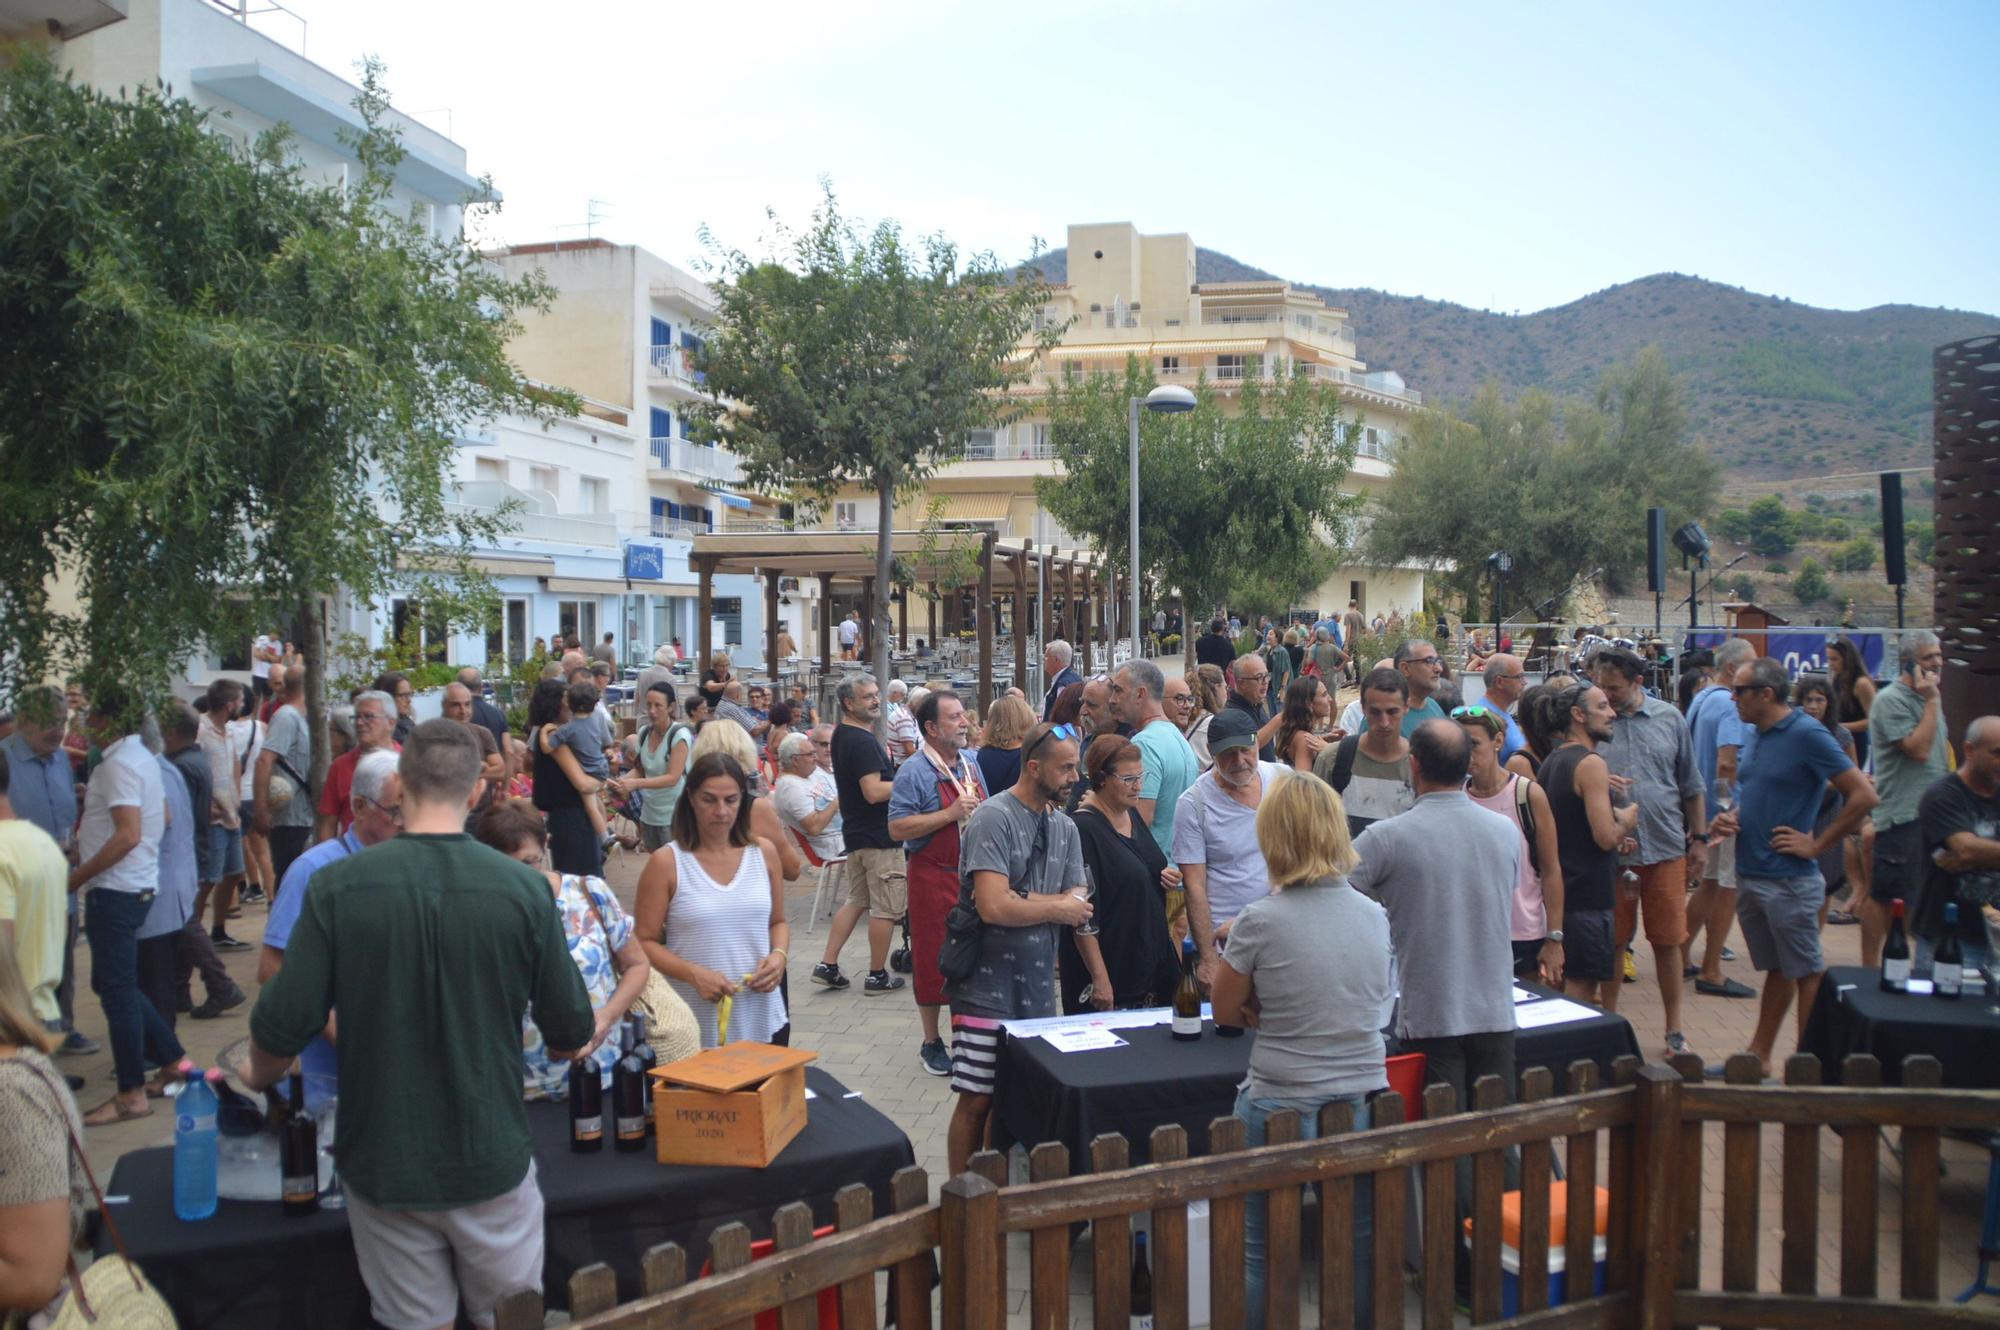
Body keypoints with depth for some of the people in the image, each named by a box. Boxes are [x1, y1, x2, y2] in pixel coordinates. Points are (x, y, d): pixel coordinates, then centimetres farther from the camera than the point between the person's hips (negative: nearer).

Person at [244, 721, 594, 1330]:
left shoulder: (338, 886, -12)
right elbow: (573, 1033, -5)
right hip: (491, 1160, 0)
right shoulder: (524, 888, -12)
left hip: (383, 1163, 1)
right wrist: (580, 1041, 19)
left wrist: (258, 1075, 13)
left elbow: (283, 1026, -10)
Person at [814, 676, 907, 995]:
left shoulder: (842, 735, 10)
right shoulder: (862, 741, -21)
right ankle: (877, 976, 10)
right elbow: (874, 792, -27)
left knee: (856, 901, 17)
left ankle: (827, 966, 16)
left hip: (856, 833, 10)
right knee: (886, 908, 1)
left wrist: (896, 776, 17)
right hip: (879, 836, -10)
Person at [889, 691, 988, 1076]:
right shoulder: (914, 772, -13)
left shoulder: (971, 764, 9)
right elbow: (897, 828, -19)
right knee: (933, 960, 3)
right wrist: (951, 814, -22)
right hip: (934, 879, -6)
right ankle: (932, 1043, 16)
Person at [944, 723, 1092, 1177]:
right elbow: (993, 907, -23)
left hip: (1038, 986, 7)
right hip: (988, 987, -6)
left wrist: (1023, 901, -15)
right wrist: (1056, 907, -8)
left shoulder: (1065, 827, 10)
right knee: (978, 1101, 0)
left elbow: (1078, 906, 4)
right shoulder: (993, 818, -14)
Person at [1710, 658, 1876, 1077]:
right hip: (1748, 875, 8)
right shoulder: (1756, 736, 10)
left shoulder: (1806, 735, -15)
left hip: (1788, 880, -8)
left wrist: (1817, 844, -14)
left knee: (1806, 972, 3)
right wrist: (1732, 817, 3)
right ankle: (1759, 1055, 24)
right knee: (1775, 970, 17)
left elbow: (1864, 796, -18)